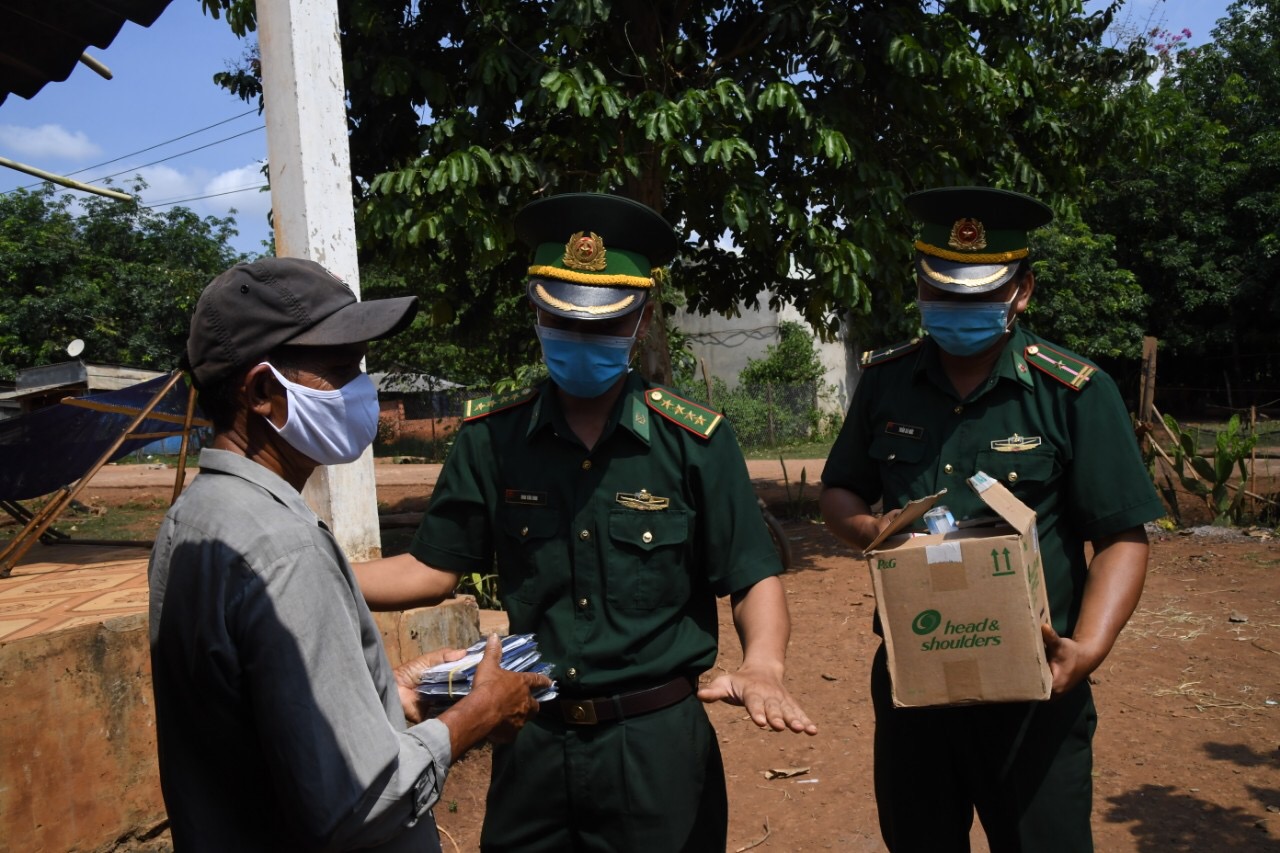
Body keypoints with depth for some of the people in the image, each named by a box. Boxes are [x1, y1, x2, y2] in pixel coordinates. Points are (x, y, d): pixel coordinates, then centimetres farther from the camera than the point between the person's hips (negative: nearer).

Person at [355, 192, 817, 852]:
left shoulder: (695, 440, -9)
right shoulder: (491, 438, -3)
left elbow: (753, 576, -6)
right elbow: (433, 568, 3)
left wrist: (762, 665, -25)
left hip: (657, 742, -2)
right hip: (532, 740, 2)